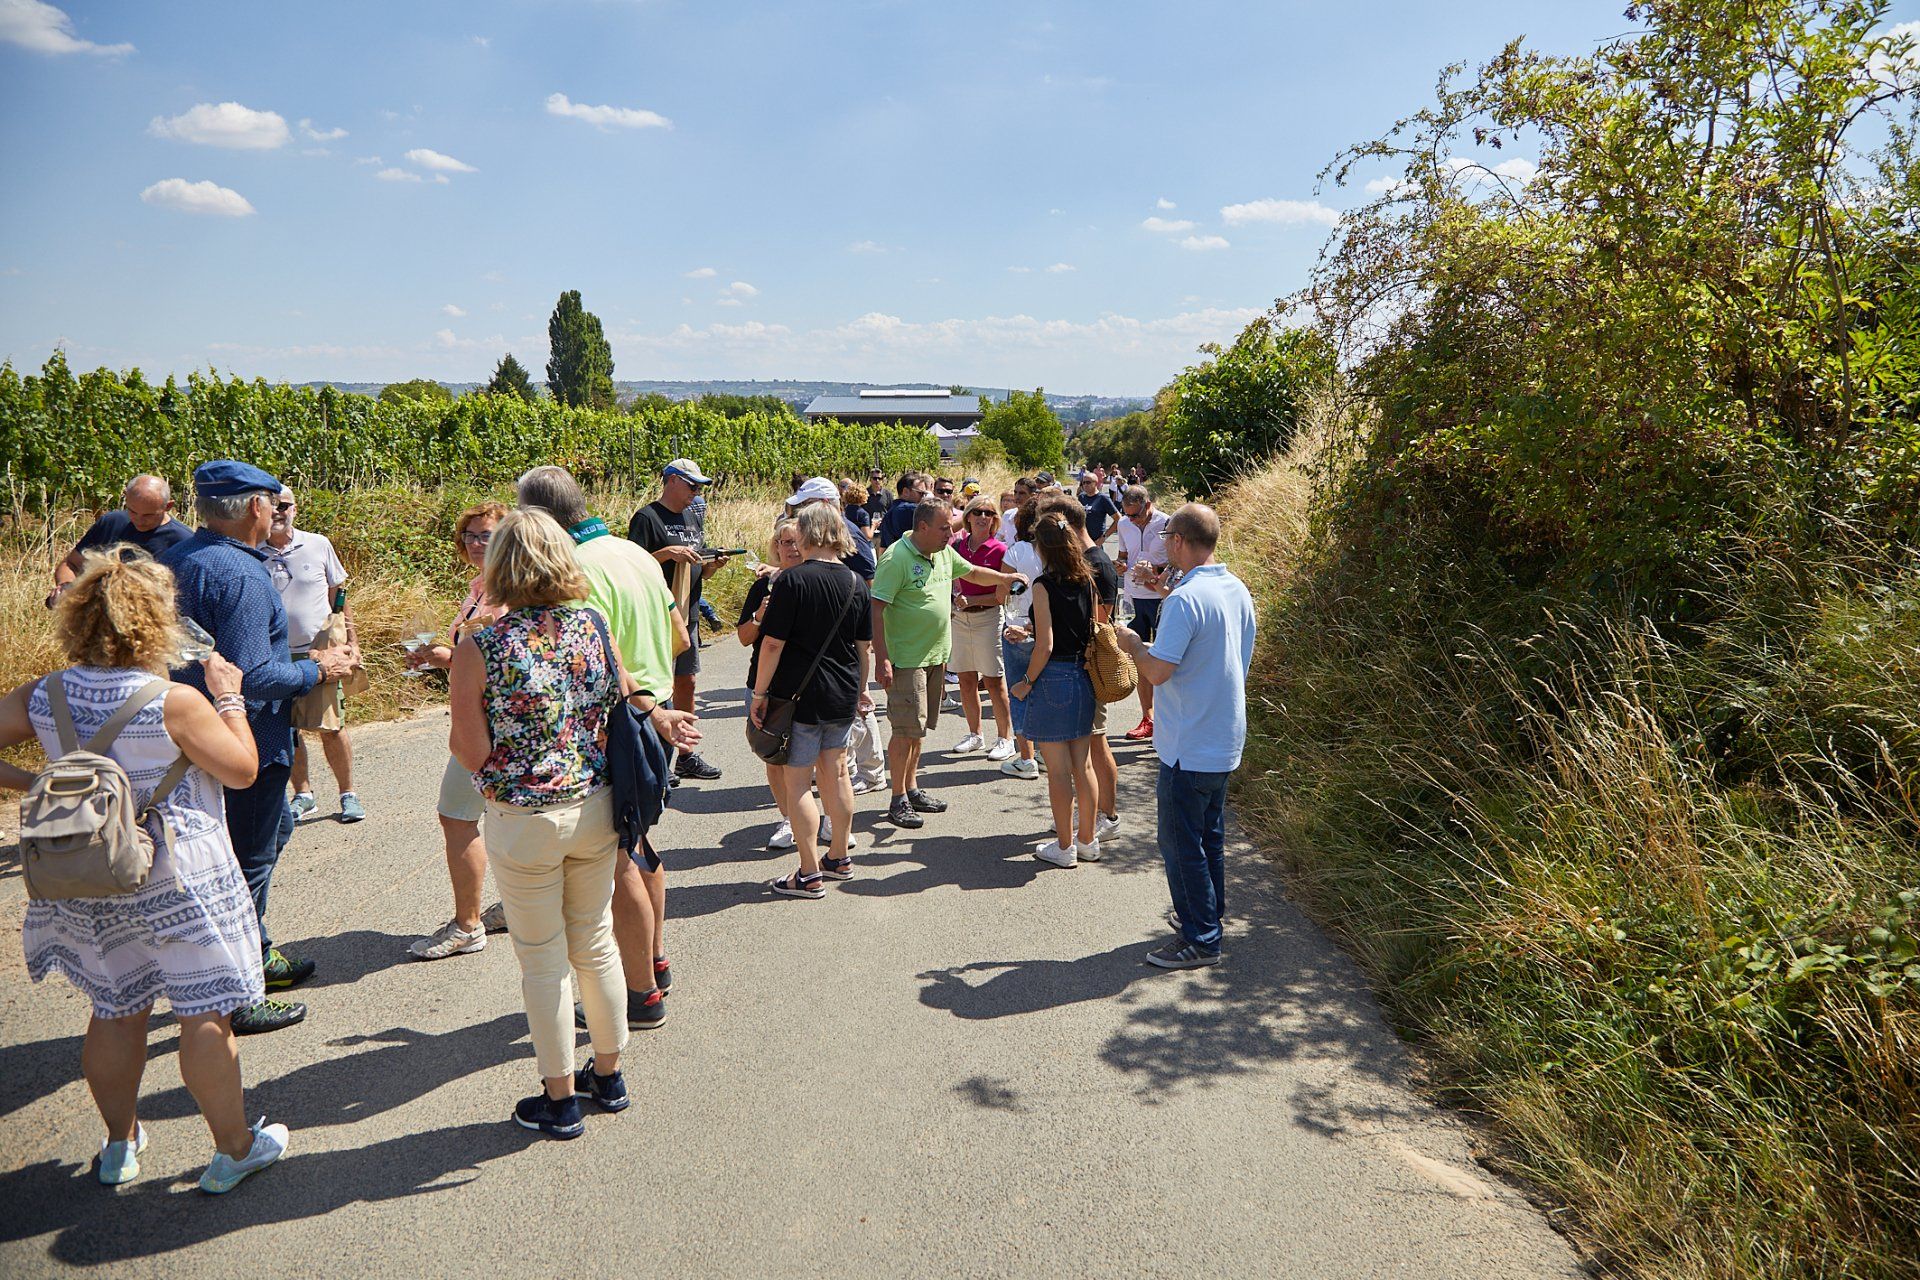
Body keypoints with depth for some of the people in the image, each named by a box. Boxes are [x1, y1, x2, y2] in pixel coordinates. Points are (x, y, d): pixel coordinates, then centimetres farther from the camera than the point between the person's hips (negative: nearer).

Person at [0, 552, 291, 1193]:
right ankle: (234, 1150, 16)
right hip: (178, 882, -6)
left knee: (114, 1010, 20)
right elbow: (242, 769, -10)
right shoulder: (174, 702, -20)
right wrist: (229, 698, -1)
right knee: (207, 1014, 5)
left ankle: (120, 1144, 35)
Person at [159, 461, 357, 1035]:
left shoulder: (173, 559, 7)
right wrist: (318, 669, -13)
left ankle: (256, 952, 37)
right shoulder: (240, 575, -24)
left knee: (275, 828, 25)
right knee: (249, 860, 3)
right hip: (247, 744, -10)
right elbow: (251, 676, -29)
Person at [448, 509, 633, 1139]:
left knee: (542, 960, 11)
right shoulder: (593, 626, -5)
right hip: (596, 808, 4)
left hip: (525, 822, -4)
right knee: (596, 943, 19)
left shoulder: (480, 649, -16)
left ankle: (559, 1098, 24)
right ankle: (608, 1075, 35)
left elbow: (470, 752, -12)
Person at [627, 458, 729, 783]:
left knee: (686, 683, 13)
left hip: (688, 615, 8)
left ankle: (685, 756, 22)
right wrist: (668, 553, -22)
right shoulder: (647, 518, -8)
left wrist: (712, 565, 0)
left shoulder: (694, 518, 17)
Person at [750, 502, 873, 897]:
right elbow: (864, 646, 10)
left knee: (797, 780, 2)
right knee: (834, 772, 19)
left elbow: (773, 643, -16)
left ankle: (810, 875, 6)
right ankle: (840, 857, 30)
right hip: (843, 696, 6)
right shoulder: (856, 581, 3)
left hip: (801, 696, -6)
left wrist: (759, 692, -6)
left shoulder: (792, 579, -14)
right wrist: (859, 690, 22)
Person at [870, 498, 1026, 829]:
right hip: (906, 659, -8)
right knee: (906, 730, -5)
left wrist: (1005, 578, 22)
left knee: (917, 727, 16)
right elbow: (876, 609, -20)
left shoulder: (944, 553, 9)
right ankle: (898, 801, 4)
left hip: (935, 656, 8)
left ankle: (911, 789, 26)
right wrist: (882, 659, -24)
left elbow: (972, 572, 29)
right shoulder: (897, 559, -17)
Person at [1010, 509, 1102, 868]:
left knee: (1058, 769, 3)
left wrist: (1027, 682, -4)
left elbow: (1045, 646, -18)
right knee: (1083, 765, 15)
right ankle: (1087, 841, 25)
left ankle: (1064, 847, 13)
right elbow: (1093, 630, 11)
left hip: (1053, 678, -7)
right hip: (1083, 677, 7)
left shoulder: (1045, 585, -15)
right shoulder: (1086, 580, 4)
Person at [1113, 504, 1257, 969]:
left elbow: (1157, 672, -26)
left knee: (1181, 840, 3)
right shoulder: (1239, 591, 5)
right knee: (1210, 833, 21)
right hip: (1226, 739, 9)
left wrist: (1134, 643, -6)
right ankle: (1208, 914, 35)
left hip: (1189, 747, -9)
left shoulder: (1185, 599, -23)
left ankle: (1201, 940, 10)